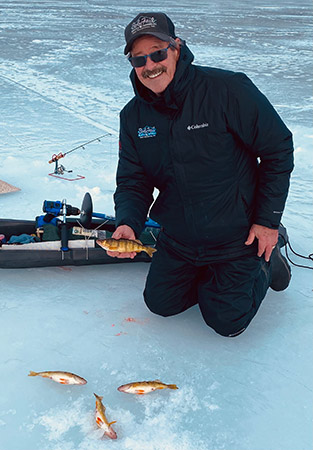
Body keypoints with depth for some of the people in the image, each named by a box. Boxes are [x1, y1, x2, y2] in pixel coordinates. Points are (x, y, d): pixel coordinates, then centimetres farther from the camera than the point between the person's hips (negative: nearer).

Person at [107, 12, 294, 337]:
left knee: (226, 322, 3)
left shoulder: (227, 89, -22)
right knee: (161, 303, 14)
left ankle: (266, 262, 28)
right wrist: (127, 223, -24)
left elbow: (278, 149, -14)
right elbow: (132, 182, -2)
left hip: (237, 236, -5)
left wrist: (268, 221, -14)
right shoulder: (133, 116, -5)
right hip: (178, 240, 5)